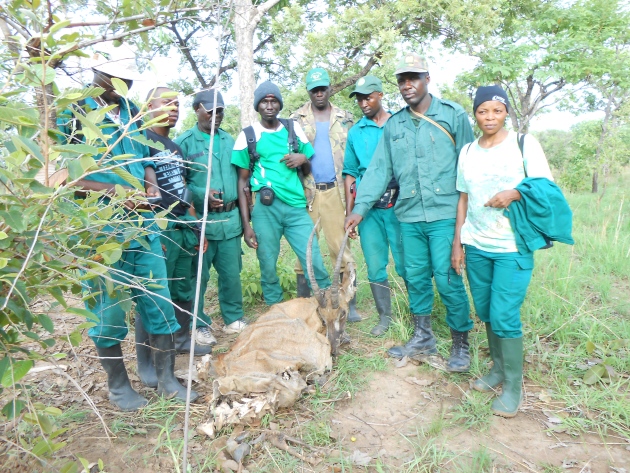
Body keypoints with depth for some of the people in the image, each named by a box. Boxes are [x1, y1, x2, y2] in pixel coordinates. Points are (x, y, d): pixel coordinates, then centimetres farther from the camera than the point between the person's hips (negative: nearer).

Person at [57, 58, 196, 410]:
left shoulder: (132, 114, 14)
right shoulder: (73, 114, -4)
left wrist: (151, 185, 0)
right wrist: (113, 191, -18)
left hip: (142, 222, 5)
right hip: (101, 229, -5)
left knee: (159, 300, 6)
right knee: (109, 309, 6)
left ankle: (167, 378, 20)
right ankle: (118, 385, 24)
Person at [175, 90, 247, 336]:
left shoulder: (229, 140, 14)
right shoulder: (184, 142, -2)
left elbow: (239, 176, 17)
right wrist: (201, 195, -23)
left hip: (230, 218, 5)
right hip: (200, 220, -4)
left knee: (232, 273, 11)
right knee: (199, 276, 5)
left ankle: (234, 319, 27)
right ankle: (199, 325, 19)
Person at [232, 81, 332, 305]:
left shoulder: (294, 129, 13)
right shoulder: (248, 136, 6)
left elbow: (310, 170, 20)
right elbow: (242, 182, 5)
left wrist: (303, 158, -5)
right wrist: (246, 224, -1)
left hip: (296, 206, 2)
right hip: (265, 208, -1)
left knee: (315, 263, -3)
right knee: (268, 267, 4)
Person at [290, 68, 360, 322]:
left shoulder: (345, 118, 13)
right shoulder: (296, 119, 10)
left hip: (336, 191, 0)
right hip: (306, 192, 0)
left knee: (341, 247, -1)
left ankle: (350, 304, 7)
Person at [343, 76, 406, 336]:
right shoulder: (355, 132, 11)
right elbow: (350, 173, 12)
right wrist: (349, 213, 7)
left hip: (398, 205, -3)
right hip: (367, 208, 3)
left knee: (406, 264, -1)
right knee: (375, 267, 8)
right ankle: (384, 316, 23)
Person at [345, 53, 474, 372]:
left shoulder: (453, 115, 0)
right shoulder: (393, 125, 11)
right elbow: (379, 169, 8)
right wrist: (360, 208, 0)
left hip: (445, 214, -4)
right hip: (409, 215, 4)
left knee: (447, 279, -4)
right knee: (415, 278, 11)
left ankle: (461, 344, 15)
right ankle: (422, 338, 27)